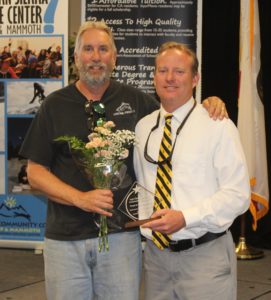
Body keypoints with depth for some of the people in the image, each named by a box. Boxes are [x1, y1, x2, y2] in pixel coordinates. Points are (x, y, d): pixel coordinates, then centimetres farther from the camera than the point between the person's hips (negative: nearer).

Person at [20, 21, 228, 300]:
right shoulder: (55, 105, 2)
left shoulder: (134, 100, 6)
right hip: (65, 237, 0)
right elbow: (35, 173, 1)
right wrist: (80, 198, -14)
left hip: (121, 234, 1)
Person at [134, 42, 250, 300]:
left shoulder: (218, 126, -7)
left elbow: (238, 195, -12)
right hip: (155, 253, 4)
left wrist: (185, 218, -22)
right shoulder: (142, 127, 9)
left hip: (205, 255, -4)